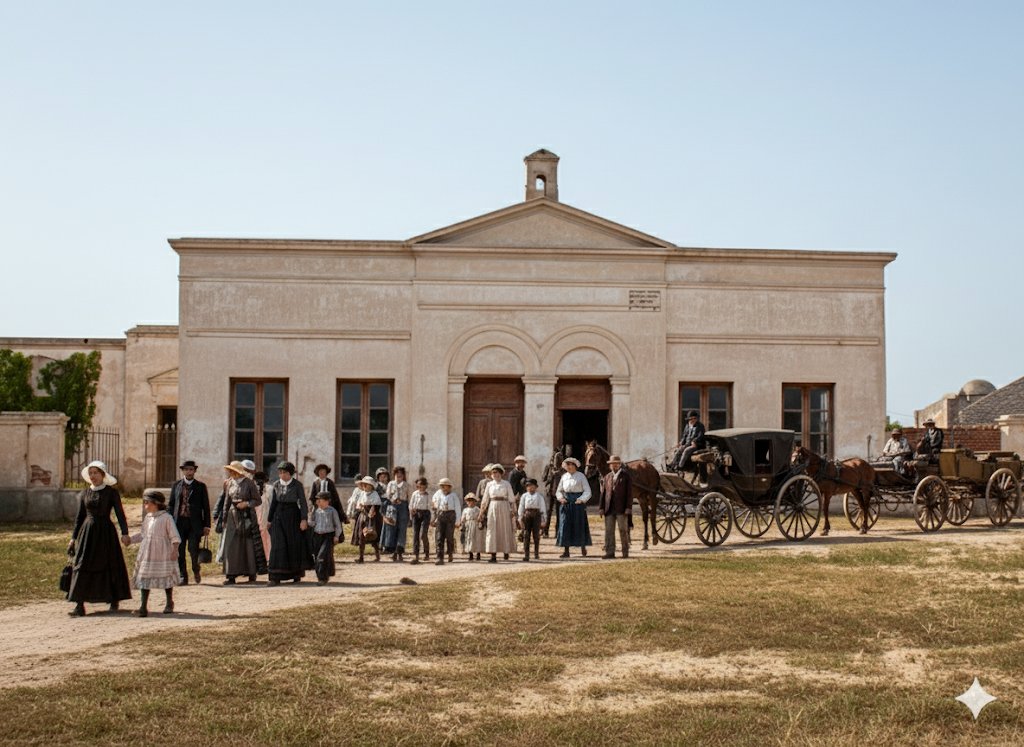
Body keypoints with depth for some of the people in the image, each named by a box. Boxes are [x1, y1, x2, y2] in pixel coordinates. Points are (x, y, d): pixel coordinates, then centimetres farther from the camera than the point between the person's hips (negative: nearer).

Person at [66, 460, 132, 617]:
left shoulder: (111, 493, -1)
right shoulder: (84, 494, 9)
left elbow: (120, 513, -5)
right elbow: (79, 517, 14)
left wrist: (124, 533, -17)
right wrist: (74, 537, 11)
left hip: (105, 532, -3)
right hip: (87, 532, 3)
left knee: (110, 566, 3)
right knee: (82, 567, -5)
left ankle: (114, 600, 20)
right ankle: (79, 605, -6)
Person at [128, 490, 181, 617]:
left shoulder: (166, 517, -8)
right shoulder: (147, 518, 9)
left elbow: (174, 536, -8)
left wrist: (174, 549, -15)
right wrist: (130, 539, 17)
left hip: (163, 554, -5)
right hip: (147, 554, 5)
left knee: (166, 578, 8)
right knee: (144, 578, -1)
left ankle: (169, 604, 26)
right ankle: (143, 607, -1)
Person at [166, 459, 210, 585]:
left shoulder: (201, 486, 5)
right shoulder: (176, 485, 11)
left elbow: (206, 507, 5)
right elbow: (170, 505, 13)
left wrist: (206, 525, -1)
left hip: (195, 523, -2)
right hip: (179, 522, 2)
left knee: (193, 549, -11)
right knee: (179, 552, 2)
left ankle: (196, 570, 16)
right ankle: (183, 577, 12)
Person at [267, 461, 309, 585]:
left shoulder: (297, 485, -5)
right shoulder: (276, 485, 5)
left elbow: (303, 502, -7)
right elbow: (273, 502, 10)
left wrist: (304, 519, -14)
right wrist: (269, 519, 10)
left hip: (293, 516, -2)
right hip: (279, 516, 2)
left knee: (295, 545, 5)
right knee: (278, 546, -6)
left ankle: (297, 574, 23)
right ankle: (276, 577, -8)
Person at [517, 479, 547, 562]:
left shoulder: (539, 496, 6)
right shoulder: (524, 496, 8)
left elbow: (543, 507, 6)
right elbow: (521, 507, 9)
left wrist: (543, 519, 3)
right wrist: (520, 518, 4)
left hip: (536, 515, 0)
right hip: (527, 514, 0)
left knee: (536, 535, 5)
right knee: (526, 535, -3)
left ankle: (536, 553, 19)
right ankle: (526, 555, -4)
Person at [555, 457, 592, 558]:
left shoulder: (580, 476, -2)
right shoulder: (564, 477, 10)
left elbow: (587, 491, -4)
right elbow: (559, 491, 17)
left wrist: (581, 499, -18)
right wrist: (560, 498, -3)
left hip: (578, 503, -3)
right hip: (566, 503, 3)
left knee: (579, 525, 1)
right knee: (565, 526, -3)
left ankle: (583, 548, 20)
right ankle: (566, 550, -1)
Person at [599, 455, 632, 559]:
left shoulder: (626, 476, 2)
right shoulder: (607, 477, 14)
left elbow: (629, 493, -4)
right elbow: (603, 493, 12)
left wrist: (628, 508, -11)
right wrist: (602, 507, 4)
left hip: (621, 509, -4)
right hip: (609, 509, 4)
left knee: (623, 530, 0)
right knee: (609, 531, 1)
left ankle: (625, 552, 8)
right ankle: (610, 552, 4)